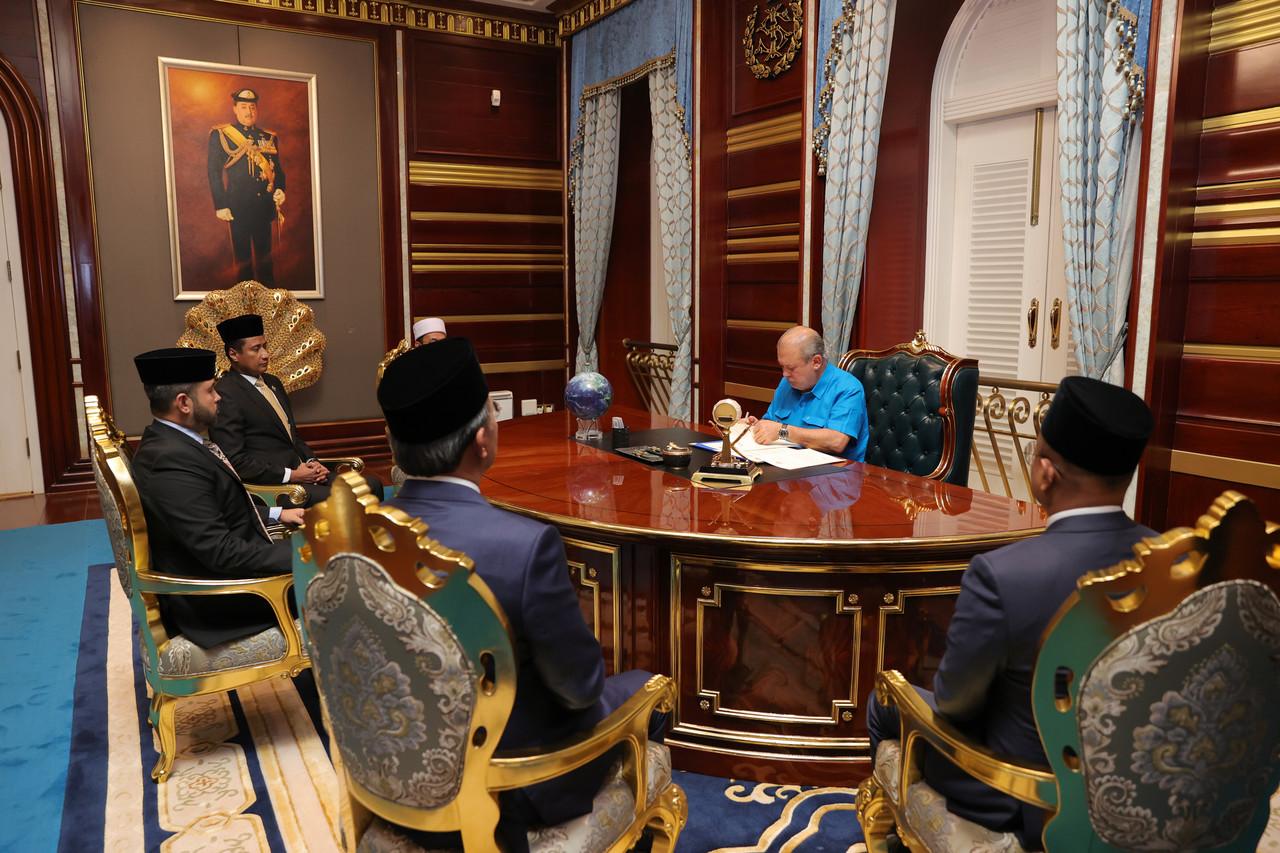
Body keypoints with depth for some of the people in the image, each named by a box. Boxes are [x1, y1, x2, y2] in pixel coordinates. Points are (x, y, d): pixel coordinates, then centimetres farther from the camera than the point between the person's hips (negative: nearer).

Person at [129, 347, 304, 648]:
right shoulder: (172, 460, -27)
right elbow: (222, 553, -28)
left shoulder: (168, 441, 3)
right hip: (214, 601, -10)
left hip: (215, 568, 10)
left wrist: (275, 513, 12)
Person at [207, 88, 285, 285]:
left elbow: (278, 169, 17)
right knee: (242, 254, 3)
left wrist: (279, 190, -4)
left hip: (264, 205, 3)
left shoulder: (269, 137, 12)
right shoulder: (220, 135, 2)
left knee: (264, 253, 10)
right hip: (238, 207, -3)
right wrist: (220, 206, -7)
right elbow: (214, 172, -1)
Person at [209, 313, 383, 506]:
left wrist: (312, 462, 6)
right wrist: (290, 475, -14)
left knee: (372, 484, -9)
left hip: (300, 471, 8)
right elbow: (234, 460, -14)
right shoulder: (226, 395, -9)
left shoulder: (273, 382, 18)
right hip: (272, 484, -8)